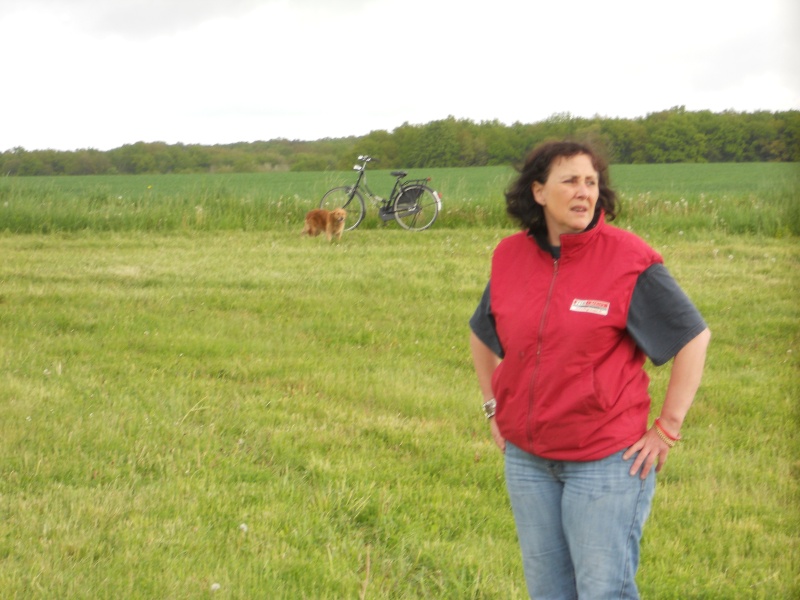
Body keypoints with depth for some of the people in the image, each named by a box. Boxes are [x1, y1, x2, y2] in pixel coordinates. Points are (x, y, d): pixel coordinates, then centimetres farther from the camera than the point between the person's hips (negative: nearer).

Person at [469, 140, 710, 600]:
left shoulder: (629, 259, -12)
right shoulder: (510, 256, 2)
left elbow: (694, 337, -8)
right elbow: (482, 334, 21)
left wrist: (667, 428, -9)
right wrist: (492, 406, 15)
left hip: (606, 459, -5)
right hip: (526, 459, 5)